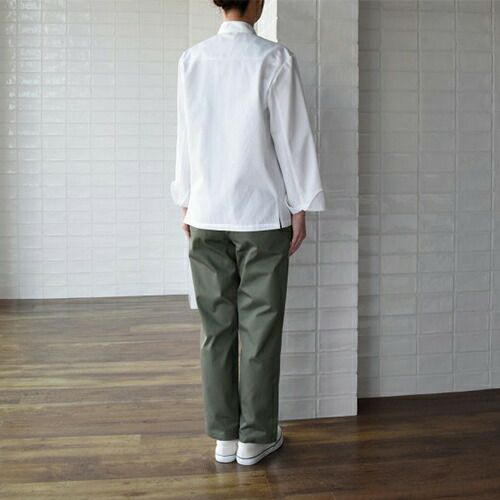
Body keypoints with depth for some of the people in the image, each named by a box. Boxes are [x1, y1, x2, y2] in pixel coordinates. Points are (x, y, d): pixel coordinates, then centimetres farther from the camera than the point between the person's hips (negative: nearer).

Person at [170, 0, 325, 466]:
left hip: (206, 216, 4)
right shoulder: (274, 59, -8)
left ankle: (224, 435, 18)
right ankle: (255, 436, 15)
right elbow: (291, 136, -6)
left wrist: (186, 204, 15)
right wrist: (299, 208, 1)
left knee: (216, 326, 9)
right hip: (262, 215, -3)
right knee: (259, 327, 6)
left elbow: (186, 136, 8)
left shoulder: (190, 60, 3)